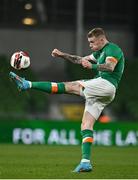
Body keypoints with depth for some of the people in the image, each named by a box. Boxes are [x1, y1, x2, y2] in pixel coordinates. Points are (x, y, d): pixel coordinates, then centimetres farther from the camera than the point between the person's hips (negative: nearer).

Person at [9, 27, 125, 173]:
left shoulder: (112, 49, 0)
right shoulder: (101, 52, 30)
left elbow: (110, 67, -19)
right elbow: (80, 60, 35)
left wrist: (92, 66, -33)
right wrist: (62, 55, 25)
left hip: (106, 84, -10)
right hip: (100, 95, 10)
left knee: (69, 87, -12)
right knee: (86, 125, 1)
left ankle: (28, 85, -15)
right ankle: (86, 162, -5)